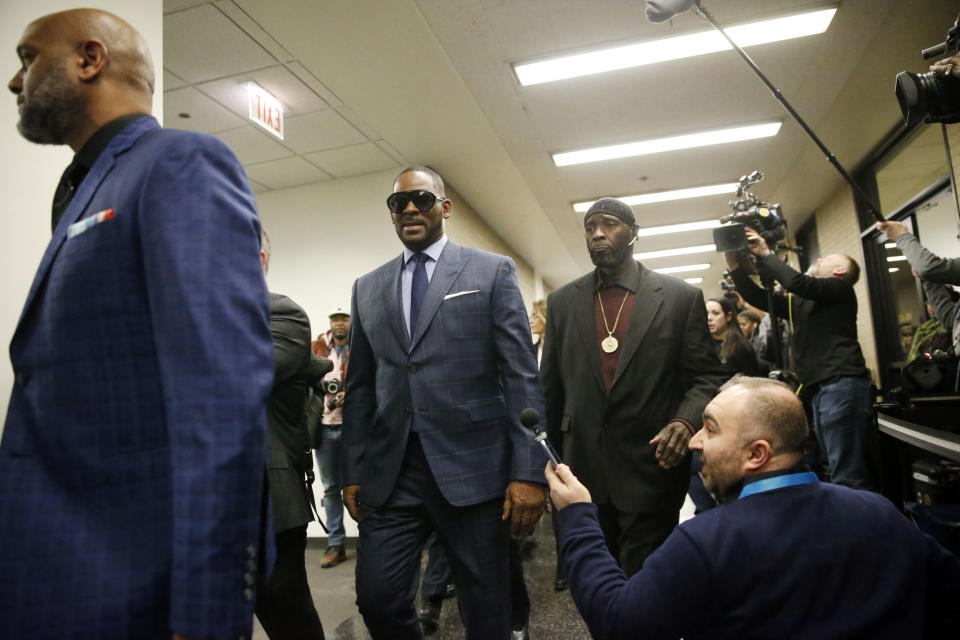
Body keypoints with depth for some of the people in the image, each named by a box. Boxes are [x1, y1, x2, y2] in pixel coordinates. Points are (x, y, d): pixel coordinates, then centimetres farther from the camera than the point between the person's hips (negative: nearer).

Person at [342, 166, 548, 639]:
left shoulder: (493, 271, 1)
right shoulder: (368, 288, 12)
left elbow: (522, 378, -4)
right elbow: (361, 388, 13)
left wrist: (529, 472, -10)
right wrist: (353, 472, 9)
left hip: (472, 468, -2)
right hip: (390, 473, 3)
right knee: (378, 600, 5)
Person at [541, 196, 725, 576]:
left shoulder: (681, 297, -1)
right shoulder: (561, 302, 6)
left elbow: (706, 376, 1)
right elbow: (550, 386, 9)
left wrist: (686, 420, -18)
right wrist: (554, 459, 9)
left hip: (652, 470, -2)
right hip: (584, 472, 3)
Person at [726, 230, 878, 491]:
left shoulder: (841, 289, 3)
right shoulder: (800, 303, 24)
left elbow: (798, 283, -14)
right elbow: (758, 298, 21)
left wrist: (765, 254, -4)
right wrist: (734, 265, 11)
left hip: (842, 384, -8)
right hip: (818, 390, 8)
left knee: (848, 476, -12)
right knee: (847, 472, 10)